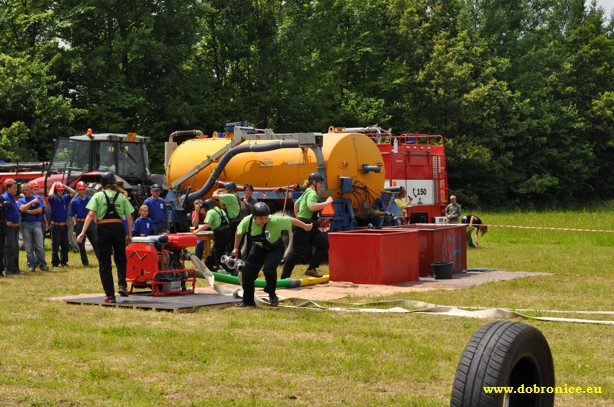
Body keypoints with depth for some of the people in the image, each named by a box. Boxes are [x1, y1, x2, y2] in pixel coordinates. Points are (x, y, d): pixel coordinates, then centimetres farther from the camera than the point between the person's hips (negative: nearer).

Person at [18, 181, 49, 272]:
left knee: (40, 246, -1)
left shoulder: (38, 198, 6)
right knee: (28, 247, 2)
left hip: (36, 224, -1)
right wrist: (32, 202, -10)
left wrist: (28, 211, -6)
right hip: (25, 225, 1)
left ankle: (42, 264, 5)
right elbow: (22, 209, -11)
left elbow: (39, 210, -7)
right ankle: (31, 265, 7)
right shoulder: (21, 200, 10)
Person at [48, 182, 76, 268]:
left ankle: (63, 262, 20)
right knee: (55, 245, -4)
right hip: (55, 226, -5)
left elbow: (73, 192, 8)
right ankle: (55, 263, 1)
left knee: (65, 245, 10)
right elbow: (50, 195, -27)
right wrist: (53, 185, -11)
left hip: (64, 225, 5)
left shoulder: (65, 198, 10)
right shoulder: (53, 199, -5)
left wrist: (64, 186, 5)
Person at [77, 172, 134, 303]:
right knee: (120, 258, 21)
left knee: (104, 263, 5)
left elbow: (91, 215, -7)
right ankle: (122, 285, 0)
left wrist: (83, 232, -10)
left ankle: (110, 295, 2)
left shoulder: (98, 196, 3)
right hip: (118, 228, 1)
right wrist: (129, 235, 12)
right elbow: (129, 218, 4)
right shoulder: (122, 197, 8)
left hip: (103, 228, -1)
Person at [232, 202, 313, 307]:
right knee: (247, 273, -2)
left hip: (275, 248, -4)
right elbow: (239, 232, 0)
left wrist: (305, 226, -6)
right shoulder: (247, 221, -22)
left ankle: (272, 295, -2)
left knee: (269, 268, -29)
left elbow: (291, 220, -20)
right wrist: (236, 248, 6)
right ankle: (248, 301, 17)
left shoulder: (275, 221, -35)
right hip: (258, 248, 4)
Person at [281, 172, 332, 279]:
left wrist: (297, 217, 36)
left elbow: (296, 203, 32)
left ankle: (311, 269, 0)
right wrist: (327, 202, -25)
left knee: (324, 243, 0)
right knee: (297, 252, -6)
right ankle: (284, 277, 2)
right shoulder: (312, 193, -14)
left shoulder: (307, 192, 18)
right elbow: (312, 207, -33)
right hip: (303, 226, -10)